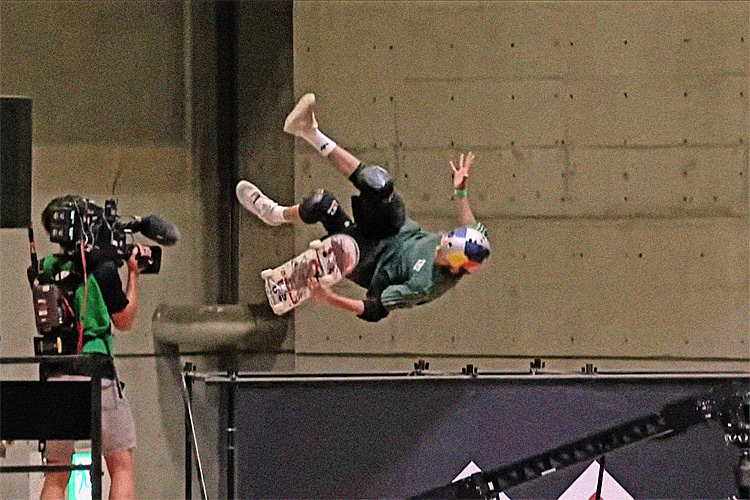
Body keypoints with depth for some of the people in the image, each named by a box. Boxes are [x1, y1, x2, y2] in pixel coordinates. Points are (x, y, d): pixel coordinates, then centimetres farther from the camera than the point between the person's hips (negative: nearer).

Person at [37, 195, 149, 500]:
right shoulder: (103, 270, -6)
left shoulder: (45, 270, 6)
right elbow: (124, 322, 6)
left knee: (57, 474, 8)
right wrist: (134, 275, 14)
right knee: (122, 466, 3)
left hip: (53, 376, 4)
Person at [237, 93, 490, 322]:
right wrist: (461, 191, -1)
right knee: (376, 183, -16)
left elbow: (375, 310, -38)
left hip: (371, 263, -6)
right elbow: (471, 228, 3)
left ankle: (276, 214, 20)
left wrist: (332, 300, -45)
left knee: (322, 203, -15)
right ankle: (311, 134, 3)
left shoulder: (424, 286, -42)